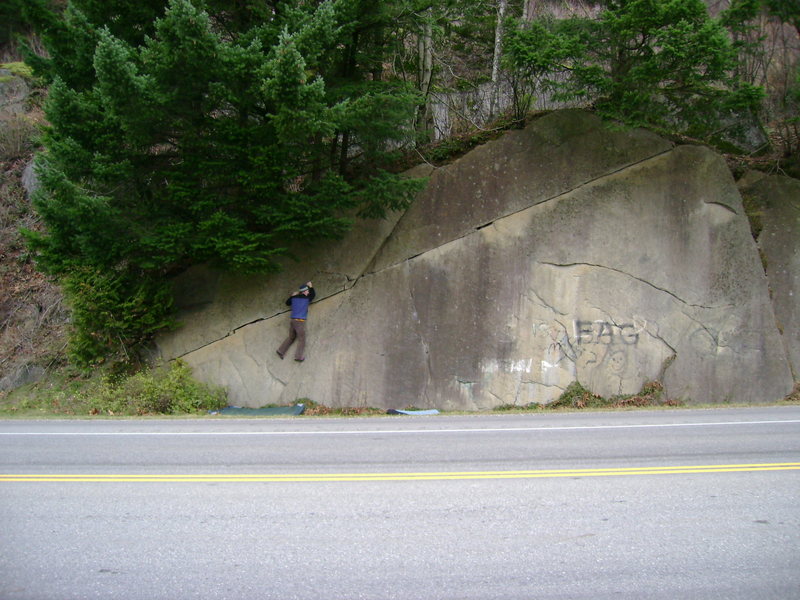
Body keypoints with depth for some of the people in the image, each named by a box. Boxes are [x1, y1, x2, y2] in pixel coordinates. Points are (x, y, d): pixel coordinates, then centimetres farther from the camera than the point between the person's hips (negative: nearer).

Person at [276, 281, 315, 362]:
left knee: (291, 338, 20)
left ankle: (281, 351, 13)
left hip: (292, 320, 6)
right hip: (300, 321, -6)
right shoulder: (307, 298, -2)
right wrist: (310, 287, 32)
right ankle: (299, 356, -11)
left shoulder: (294, 298, 8)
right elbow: (313, 294, 20)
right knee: (301, 340, -1)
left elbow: (287, 303, 27)